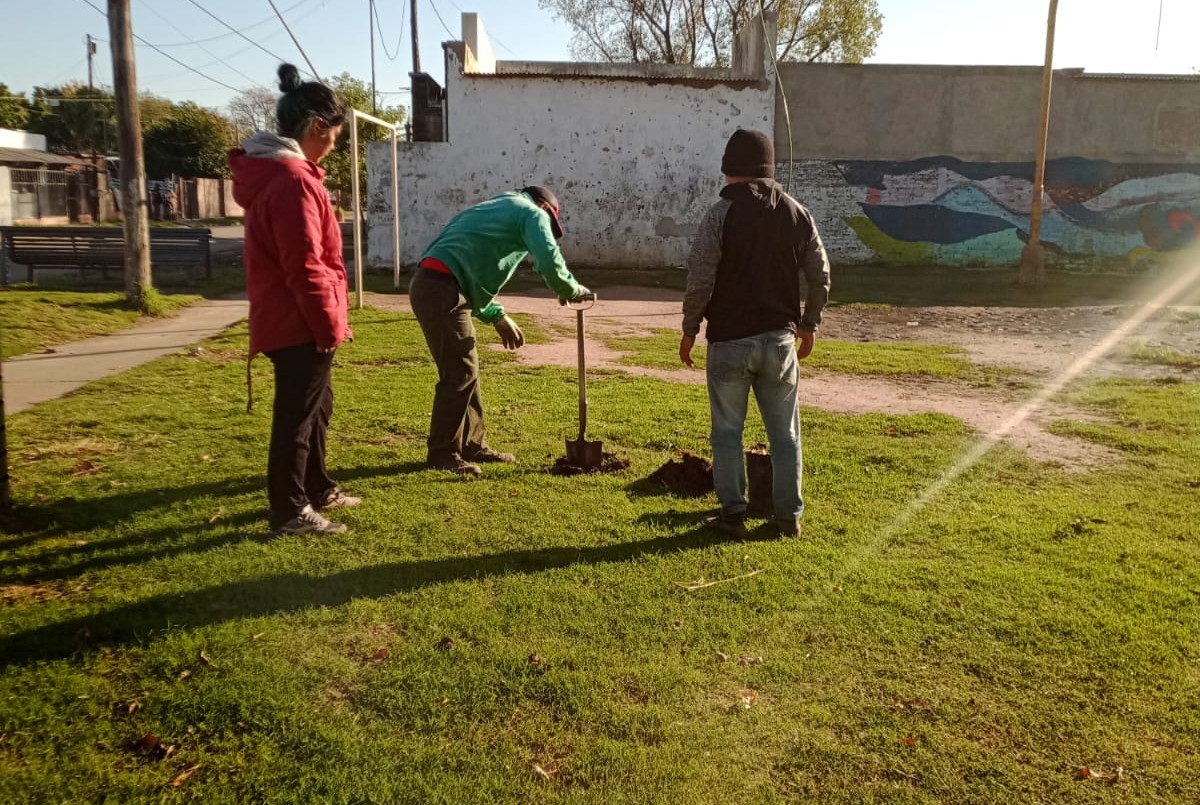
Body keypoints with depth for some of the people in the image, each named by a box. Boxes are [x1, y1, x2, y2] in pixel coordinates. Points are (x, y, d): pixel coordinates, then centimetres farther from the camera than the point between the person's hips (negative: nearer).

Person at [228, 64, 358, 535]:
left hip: (290, 320, 10)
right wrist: (330, 324, -15)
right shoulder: (292, 179, -21)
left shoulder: (273, 169, 14)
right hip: (300, 325, -10)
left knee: (316, 405, 20)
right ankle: (290, 512, 10)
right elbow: (304, 268, -24)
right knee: (297, 415, -1)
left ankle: (317, 490, 34)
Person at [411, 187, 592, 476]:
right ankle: (443, 453, 5)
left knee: (466, 369, 15)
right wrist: (572, 291, 5)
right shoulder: (532, 213, 4)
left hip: (430, 287, 10)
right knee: (460, 373, -3)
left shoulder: (494, 209, 31)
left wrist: (497, 316, 27)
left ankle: (473, 444, 24)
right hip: (442, 291, -10)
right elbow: (550, 262, -13)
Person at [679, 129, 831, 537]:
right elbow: (820, 276, 7)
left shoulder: (721, 213, -10)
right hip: (780, 338, 4)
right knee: (784, 431, 12)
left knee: (728, 431, 8)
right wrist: (809, 324, 20)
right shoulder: (797, 213, 4)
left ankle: (733, 513, 13)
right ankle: (789, 515, 18)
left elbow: (700, 280, -13)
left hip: (730, 339, -3)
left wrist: (690, 329, 0)